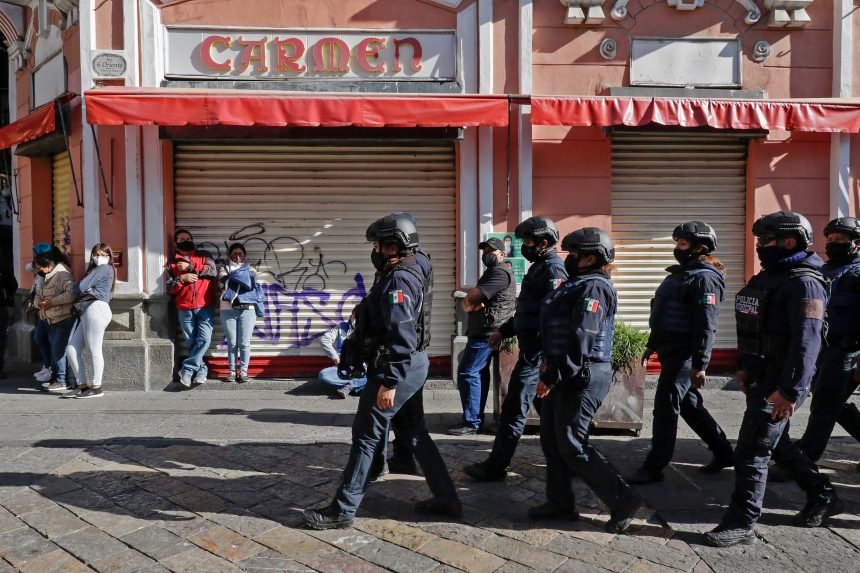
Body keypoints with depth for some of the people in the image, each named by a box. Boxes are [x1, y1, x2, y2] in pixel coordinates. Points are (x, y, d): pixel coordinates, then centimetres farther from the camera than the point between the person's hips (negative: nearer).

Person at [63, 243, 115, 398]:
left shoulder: (104, 268, 1)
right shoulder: (96, 269, 30)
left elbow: (81, 287, -4)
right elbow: (84, 289, 17)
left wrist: (84, 290, 16)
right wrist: (87, 290, -3)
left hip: (96, 309, -10)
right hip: (86, 312, 10)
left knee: (94, 350, -8)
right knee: (71, 349, 6)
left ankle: (96, 388, -5)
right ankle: (83, 386, 8)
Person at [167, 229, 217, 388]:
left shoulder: (204, 256, 13)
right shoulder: (173, 263, 13)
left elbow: (212, 271, -7)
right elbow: (169, 288, 7)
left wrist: (190, 267, -7)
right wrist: (182, 279, -10)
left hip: (205, 307, -1)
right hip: (184, 309, 1)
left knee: (204, 340, -12)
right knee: (192, 342, 2)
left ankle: (187, 369, -6)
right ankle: (201, 369, 11)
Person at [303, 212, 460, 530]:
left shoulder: (398, 280, -19)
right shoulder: (412, 271, 12)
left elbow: (401, 335, -25)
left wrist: (389, 382, -25)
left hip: (399, 367, -10)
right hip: (415, 363, 10)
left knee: (367, 435, -1)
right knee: (415, 431, 18)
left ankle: (342, 509, 10)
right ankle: (446, 498, 25)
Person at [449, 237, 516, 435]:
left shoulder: (500, 272, -11)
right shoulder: (491, 272, 23)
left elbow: (472, 296, -18)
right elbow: (468, 300, 14)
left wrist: (470, 300, 5)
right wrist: (471, 304, -9)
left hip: (487, 332, -10)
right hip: (483, 332, 10)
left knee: (467, 373, -11)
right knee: (479, 374, 12)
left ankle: (472, 422, -9)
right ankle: (476, 418, 19)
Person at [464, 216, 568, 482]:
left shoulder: (553, 270, -14)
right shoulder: (539, 267, 17)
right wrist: (503, 331, 24)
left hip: (538, 351, -10)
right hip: (533, 348, 10)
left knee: (514, 408, -4)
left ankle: (496, 466, 3)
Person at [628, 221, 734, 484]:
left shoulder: (705, 279, -14)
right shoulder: (680, 273, 17)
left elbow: (706, 325, -20)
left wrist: (700, 365, -23)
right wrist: (652, 345, 24)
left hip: (685, 354, -10)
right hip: (671, 351, 10)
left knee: (665, 407, -6)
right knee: (689, 405, 17)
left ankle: (654, 468, 2)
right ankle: (723, 453, 31)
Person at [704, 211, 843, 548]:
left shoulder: (804, 284, -17)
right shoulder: (767, 278, 13)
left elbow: (807, 340, -25)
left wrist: (790, 390, -29)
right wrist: (745, 367, 21)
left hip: (779, 384, -10)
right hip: (760, 377, 10)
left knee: (752, 451, -5)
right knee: (775, 441, 22)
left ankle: (741, 524, 6)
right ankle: (823, 497, 39)